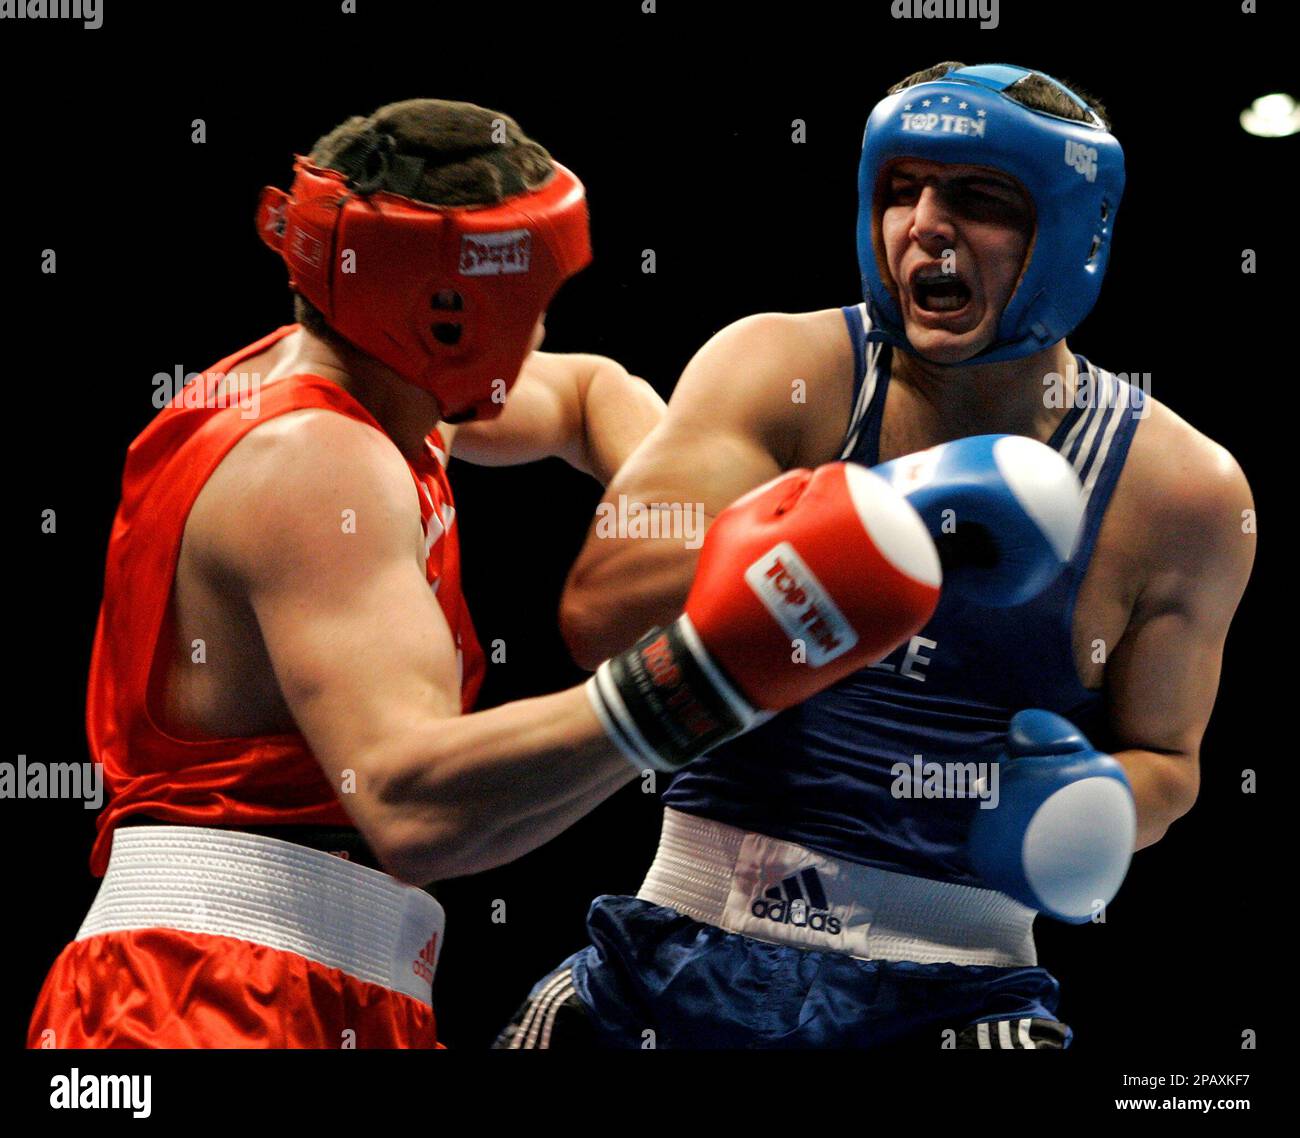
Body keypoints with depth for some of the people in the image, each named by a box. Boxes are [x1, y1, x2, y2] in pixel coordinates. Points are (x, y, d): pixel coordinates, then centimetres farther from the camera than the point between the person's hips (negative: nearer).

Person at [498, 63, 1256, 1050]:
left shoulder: (1184, 492, -3)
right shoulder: (781, 370, -5)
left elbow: (1163, 759, 12)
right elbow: (599, 614, -19)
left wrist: (1090, 802, -11)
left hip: (951, 987, -1)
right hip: (696, 942, 1)